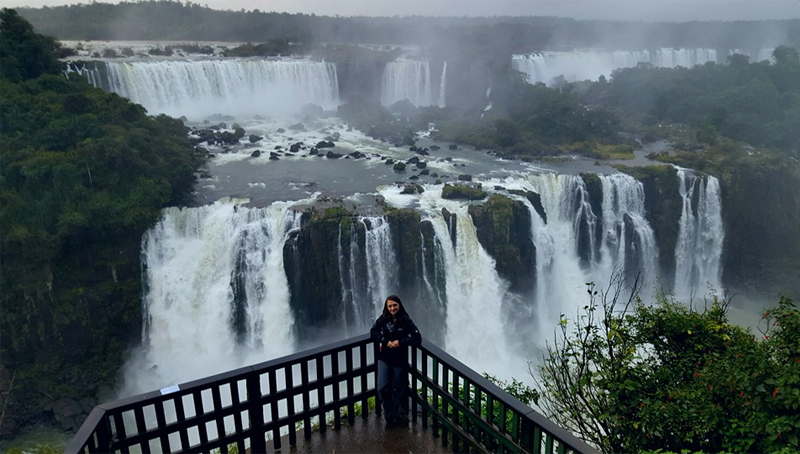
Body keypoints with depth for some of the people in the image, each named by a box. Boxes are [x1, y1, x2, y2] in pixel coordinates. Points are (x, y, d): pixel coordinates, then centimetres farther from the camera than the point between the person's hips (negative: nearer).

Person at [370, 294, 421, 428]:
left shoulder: (406, 320, -11)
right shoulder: (383, 319, -4)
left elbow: (417, 338, -14)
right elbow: (373, 332, -3)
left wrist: (400, 342, -22)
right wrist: (386, 341, -17)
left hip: (400, 360, -2)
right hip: (384, 359, 2)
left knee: (398, 389, 11)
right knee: (382, 388, -4)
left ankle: (393, 416, 31)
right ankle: (390, 416, 17)